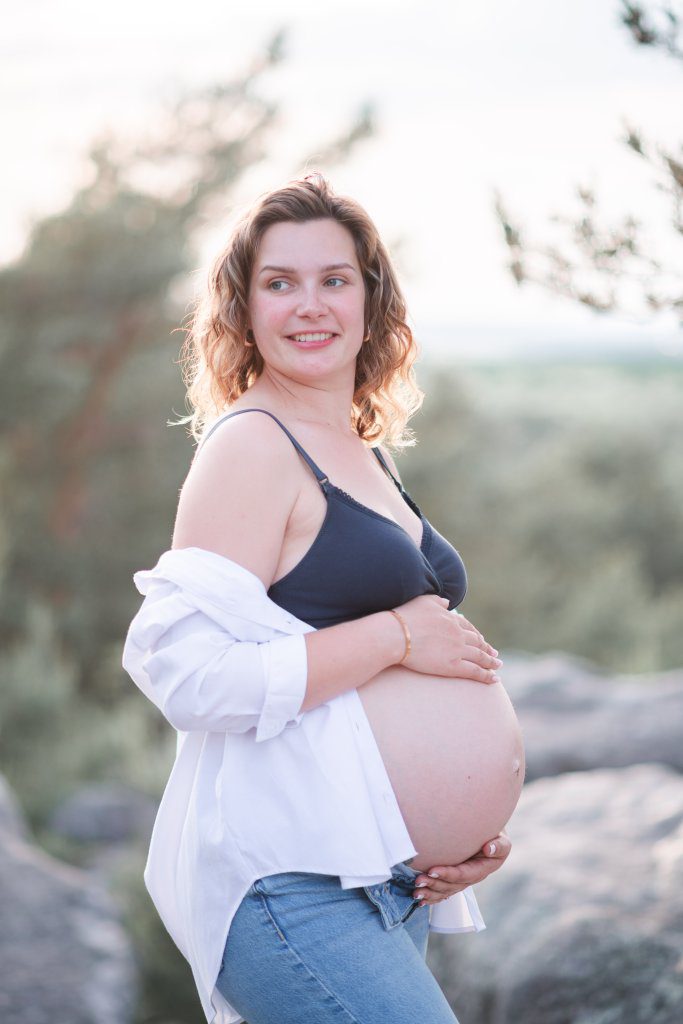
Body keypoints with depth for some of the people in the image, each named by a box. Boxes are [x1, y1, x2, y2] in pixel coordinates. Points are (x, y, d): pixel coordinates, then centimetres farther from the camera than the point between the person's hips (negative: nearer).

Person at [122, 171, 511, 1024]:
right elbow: (188, 675, -21)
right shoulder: (251, 446, -9)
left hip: (382, 880, 8)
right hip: (287, 883, -8)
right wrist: (396, 636, -17)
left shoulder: (367, 455, 16)